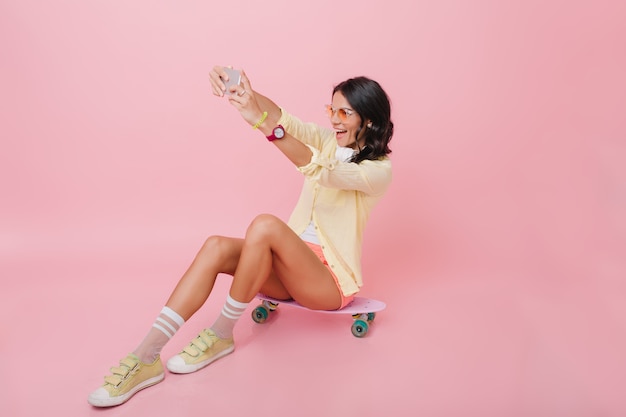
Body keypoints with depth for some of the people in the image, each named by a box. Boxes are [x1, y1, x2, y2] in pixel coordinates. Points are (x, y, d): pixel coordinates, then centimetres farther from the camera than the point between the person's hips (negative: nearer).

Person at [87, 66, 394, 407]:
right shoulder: (328, 142, 9)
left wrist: (262, 123, -41)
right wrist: (244, 91, -31)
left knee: (264, 225, -32)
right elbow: (283, 120, -10)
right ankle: (146, 358, -23)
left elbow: (323, 171, -30)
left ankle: (221, 335, -16)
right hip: (293, 266, 6)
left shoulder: (378, 169, -9)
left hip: (331, 280, -6)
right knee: (216, 247, -21)